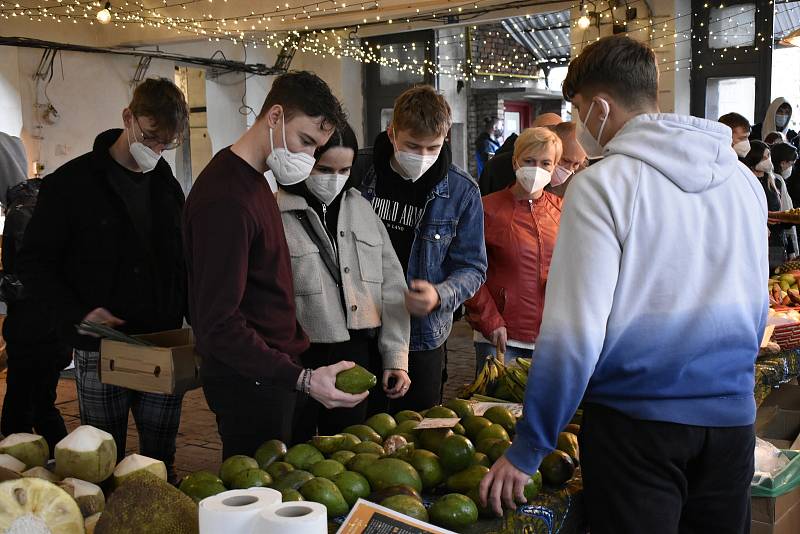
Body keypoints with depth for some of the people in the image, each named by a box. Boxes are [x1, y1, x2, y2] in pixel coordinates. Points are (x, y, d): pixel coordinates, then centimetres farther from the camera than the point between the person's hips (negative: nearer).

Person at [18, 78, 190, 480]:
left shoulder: (168, 187, 10)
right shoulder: (72, 182, -3)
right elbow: (34, 264, -2)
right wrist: (79, 314, -17)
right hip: (100, 352, -3)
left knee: (161, 462, 8)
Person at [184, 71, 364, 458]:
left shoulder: (251, 179, 10)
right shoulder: (227, 200, -23)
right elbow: (218, 324, -25)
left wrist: (293, 347, 14)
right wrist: (301, 379, -29)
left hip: (269, 367, 10)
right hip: (248, 382, -10)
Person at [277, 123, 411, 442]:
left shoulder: (361, 209, 9)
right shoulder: (276, 216, -9)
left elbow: (392, 289, 10)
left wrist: (396, 357, 4)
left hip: (356, 357, 5)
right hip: (298, 364, -5)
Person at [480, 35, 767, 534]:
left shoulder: (603, 185, -13)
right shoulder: (745, 181, 5)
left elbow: (573, 333, -17)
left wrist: (527, 450, -8)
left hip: (635, 420, -5)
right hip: (732, 418, 6)